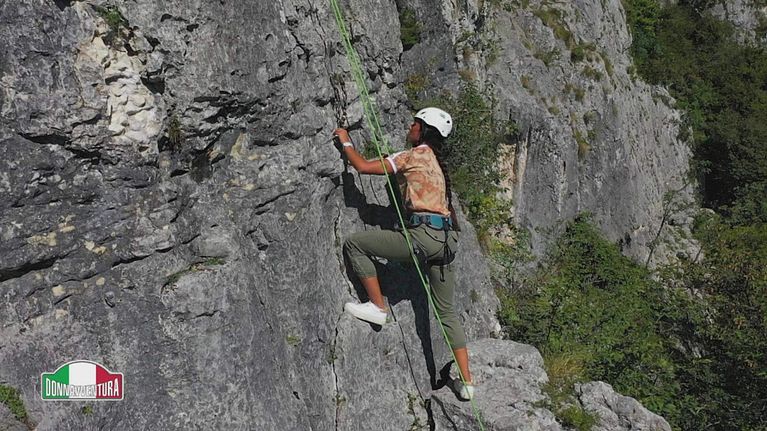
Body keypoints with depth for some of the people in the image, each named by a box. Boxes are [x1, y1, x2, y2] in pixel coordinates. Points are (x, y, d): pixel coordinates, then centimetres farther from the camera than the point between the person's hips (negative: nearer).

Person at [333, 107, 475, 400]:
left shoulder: (415, 155, -1)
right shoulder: (436, 162, 23)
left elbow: (363, 166, -2)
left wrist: (345, 142, 12)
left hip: (424, 234, -9)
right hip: (447, 239, 9)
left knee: (355, 244, 1)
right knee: (447, 311, 14)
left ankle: (377, 307, 4)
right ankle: (466, 382, 15)